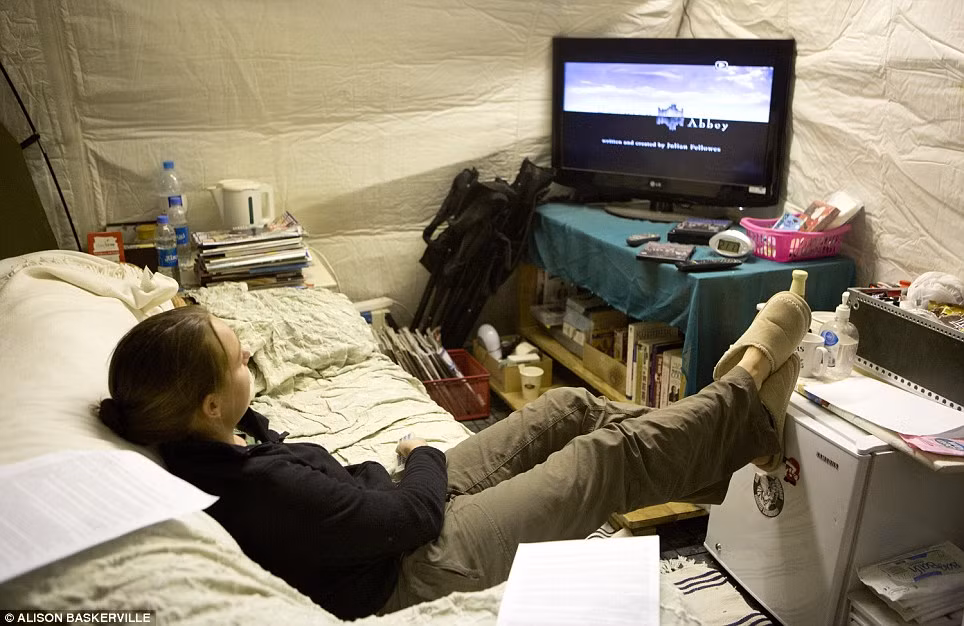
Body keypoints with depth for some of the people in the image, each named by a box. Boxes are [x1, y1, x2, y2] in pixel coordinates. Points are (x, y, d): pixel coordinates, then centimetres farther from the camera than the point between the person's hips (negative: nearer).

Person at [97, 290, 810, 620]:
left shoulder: (196, 451, -7)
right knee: (612, 454, -4)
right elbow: (415, 514, -26)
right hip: (425, 562, -8)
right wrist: (426, 456, -7)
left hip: (403, 516, 8)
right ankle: (748, 392, 19)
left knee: (569, 408, 9)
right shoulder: (264, 489, -35)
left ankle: (732, 434, 24)